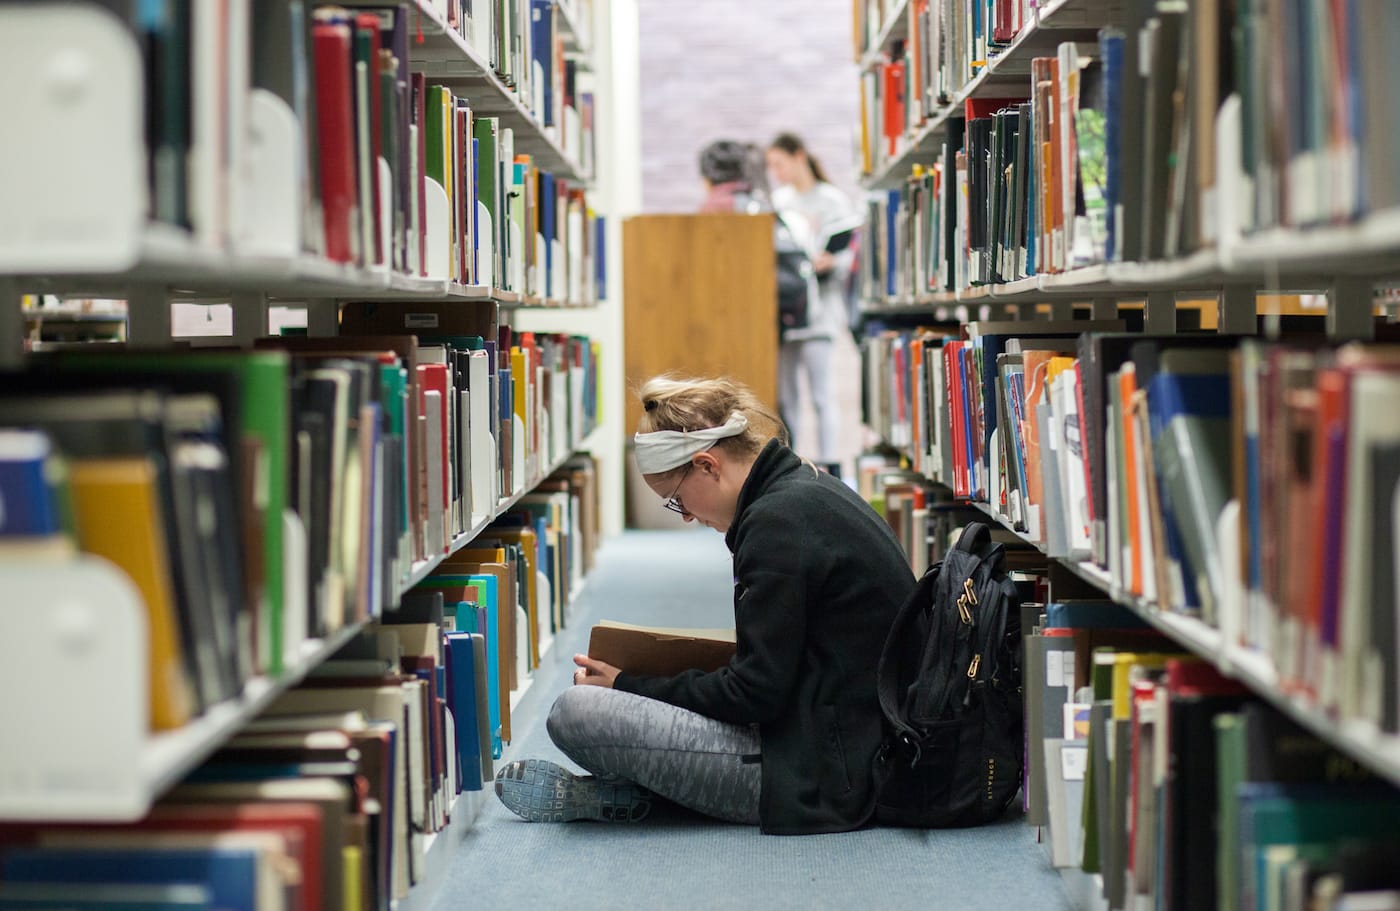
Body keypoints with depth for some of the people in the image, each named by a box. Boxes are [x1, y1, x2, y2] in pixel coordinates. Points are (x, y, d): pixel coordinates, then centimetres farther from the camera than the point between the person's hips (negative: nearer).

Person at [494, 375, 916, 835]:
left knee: (575, 713, -17)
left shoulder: (777, 522, -19)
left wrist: (628, 688, -8)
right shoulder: (811, 491, 11)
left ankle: (620, 794, 9)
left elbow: (754, 692, -19)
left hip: (822, 776, -11)